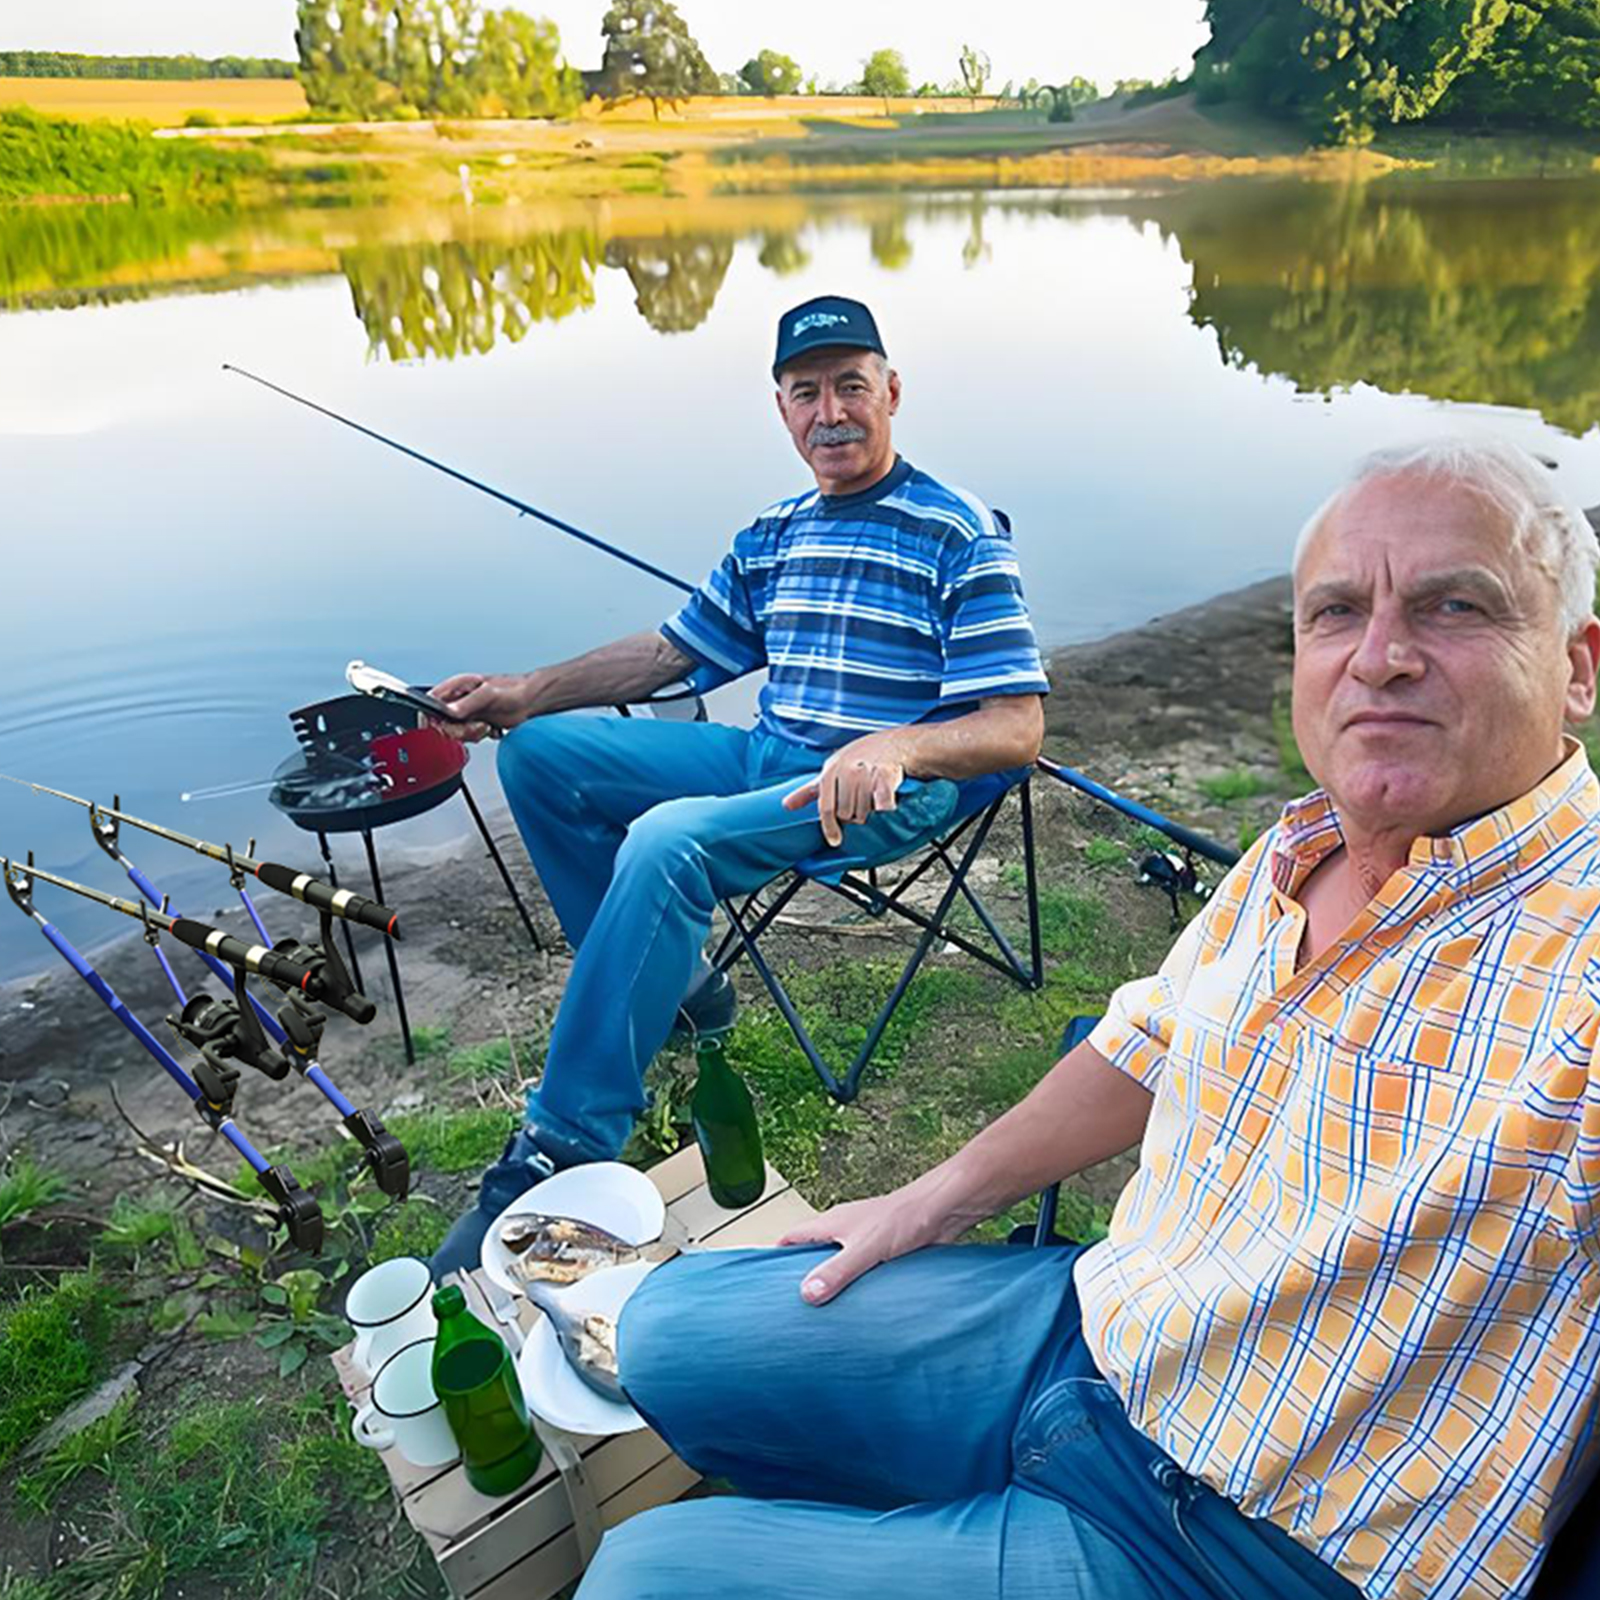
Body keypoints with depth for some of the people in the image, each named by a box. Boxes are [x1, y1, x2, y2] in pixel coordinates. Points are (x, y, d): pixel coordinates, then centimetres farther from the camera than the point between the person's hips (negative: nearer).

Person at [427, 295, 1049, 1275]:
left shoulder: (962, 535, -7)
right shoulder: (773, 534, 15)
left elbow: (1017, 728, -15)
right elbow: (671, 651, 20)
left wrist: (893, 748, -35)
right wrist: (527, 691, 8)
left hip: (889, 790, -8)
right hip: (766, 758, 8)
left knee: (667, 841, -34)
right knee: (540, 753, 1)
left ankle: (568, 1146, -22)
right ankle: (671, 987, 6)